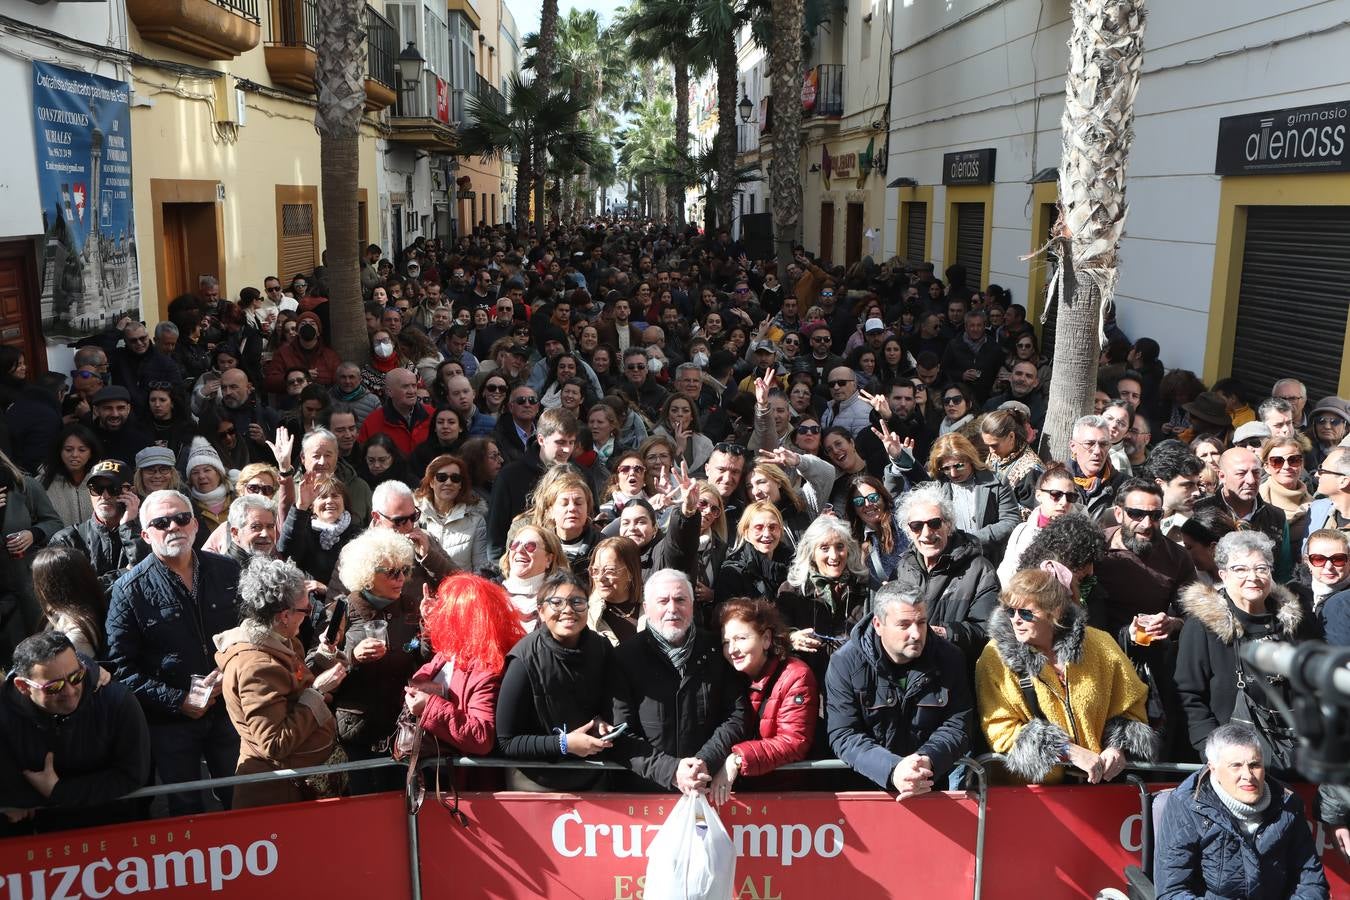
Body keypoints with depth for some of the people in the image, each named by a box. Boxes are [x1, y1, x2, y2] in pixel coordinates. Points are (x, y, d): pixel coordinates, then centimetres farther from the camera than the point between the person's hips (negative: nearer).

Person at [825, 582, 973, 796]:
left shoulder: (950, 658, -1)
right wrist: (892, 770, -26)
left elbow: (957, 725, -1)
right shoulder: (844, 664, -7)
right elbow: (843, 735, -10)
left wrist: (929, 760, -22)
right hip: (867, 782, -1)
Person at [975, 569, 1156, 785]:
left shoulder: (1100, 647, 3)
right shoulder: (996, 656, -4)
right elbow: (1000, 731, -6)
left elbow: (1129, 710, 17)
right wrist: (1069, 751, -12)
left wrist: (1118, 747, -2)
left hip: (1099, 781, 0)